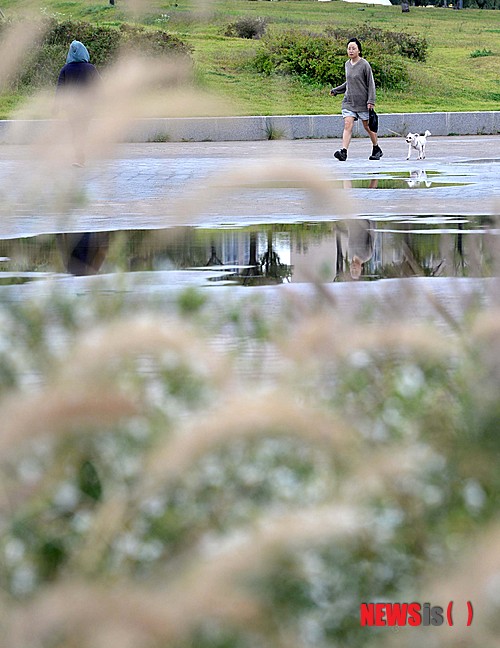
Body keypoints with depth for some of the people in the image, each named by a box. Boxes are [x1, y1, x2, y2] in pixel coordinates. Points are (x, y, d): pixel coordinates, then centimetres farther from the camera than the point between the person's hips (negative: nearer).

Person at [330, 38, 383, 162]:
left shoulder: (364, 65, -9)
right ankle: (343, 152, -23)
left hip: (363, 102, -4)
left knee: (367, 126, 8)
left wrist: (371, 101, -14)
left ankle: (377, 149, 27)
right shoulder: (347, 64, 9)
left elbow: (371, 84, -8)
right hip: (349, 101, 4)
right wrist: (336, 90, 17)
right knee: (347, 125, -11)